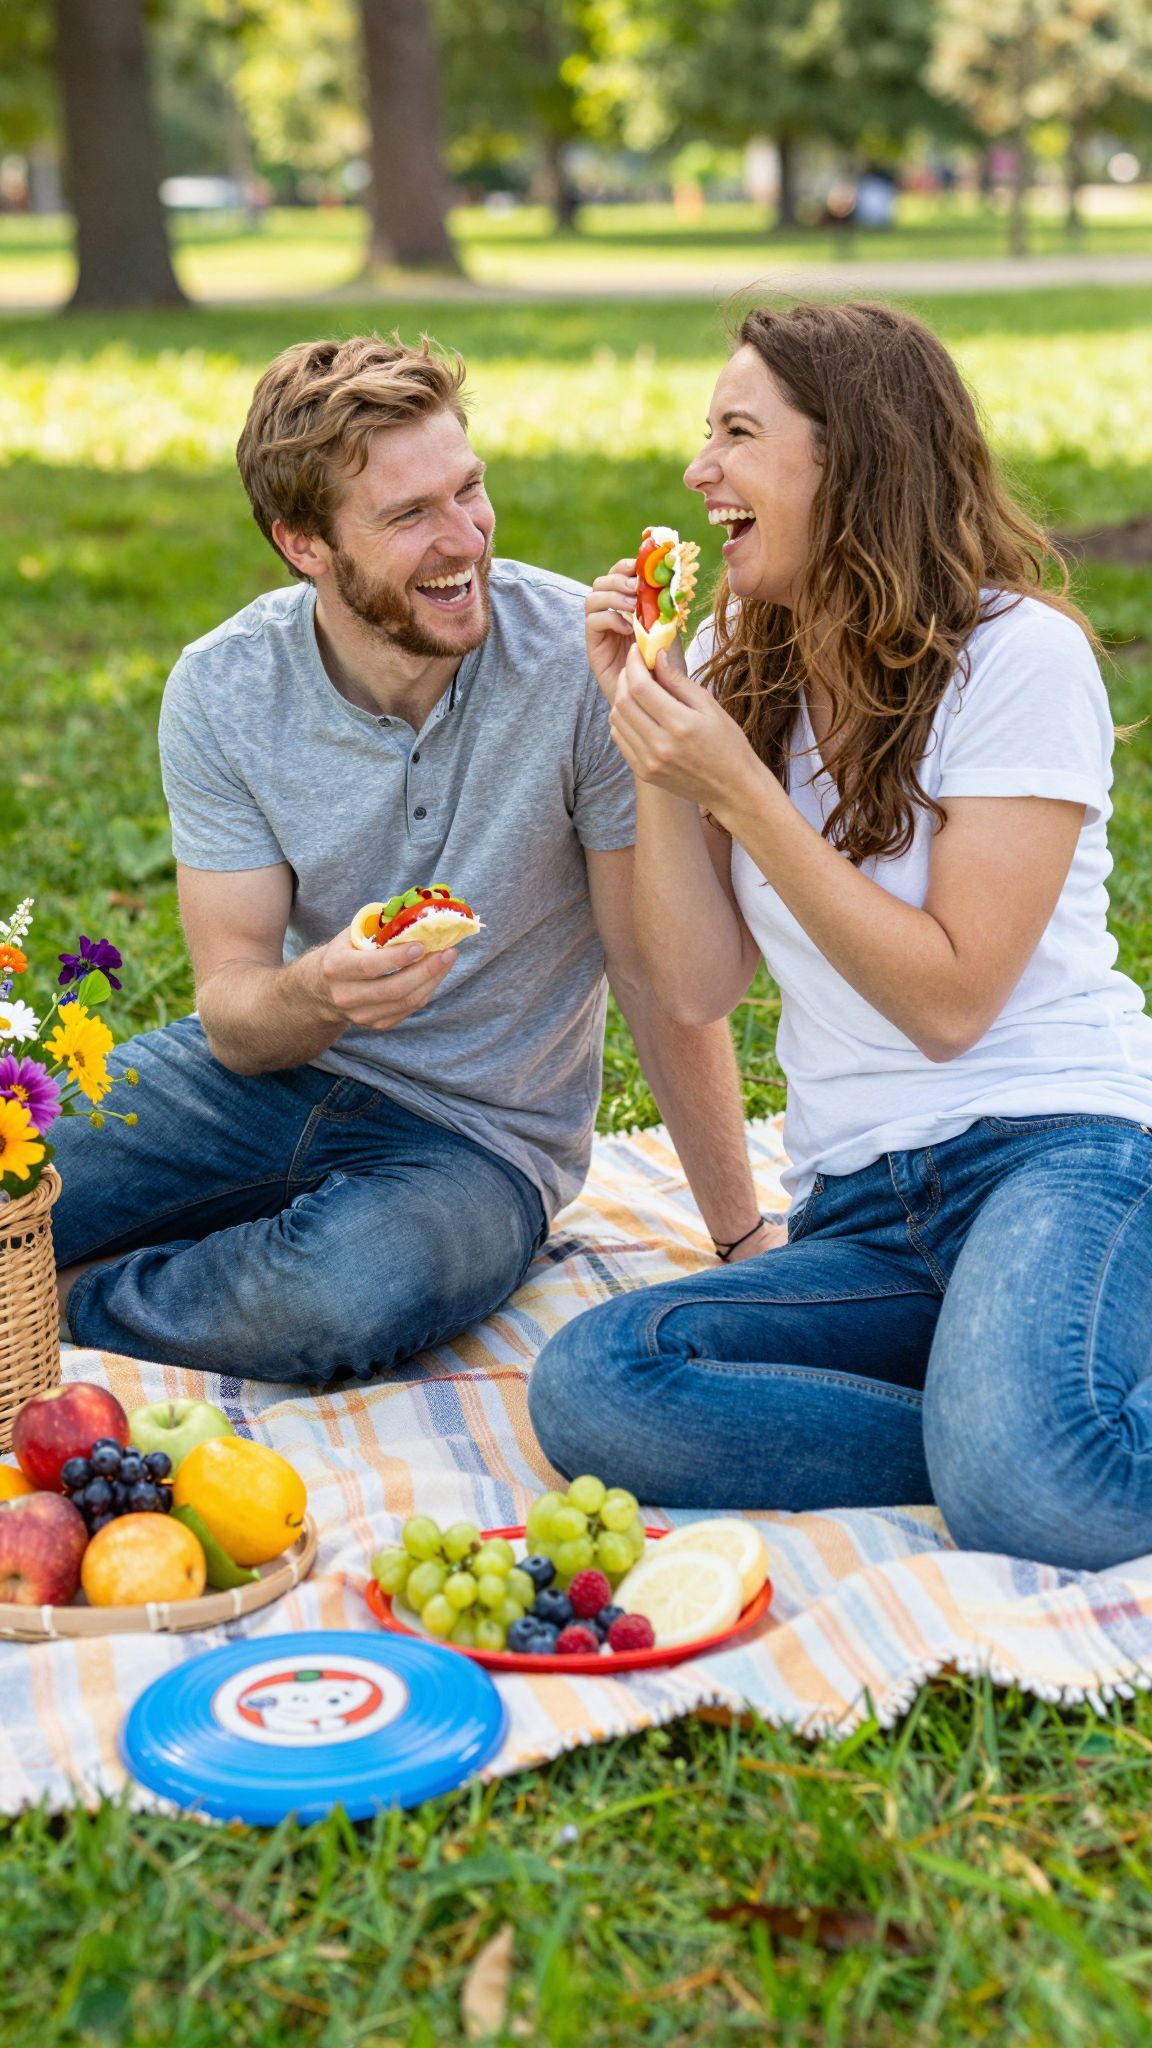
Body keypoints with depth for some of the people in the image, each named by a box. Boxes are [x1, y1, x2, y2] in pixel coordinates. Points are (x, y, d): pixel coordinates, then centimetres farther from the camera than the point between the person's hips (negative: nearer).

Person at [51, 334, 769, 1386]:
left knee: (356, 1289, -35)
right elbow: (232, 1016, -10)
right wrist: (317, 993, -34)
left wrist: (746, 1247, -8)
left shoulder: (582, 659, -19)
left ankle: (69, 1299, -7)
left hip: (480, 1133, -1)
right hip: (272, 1075, 2)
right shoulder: (219, 690, -10)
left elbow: (660, 974, -11)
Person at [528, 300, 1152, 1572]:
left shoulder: (1016, 656, -5)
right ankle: (1018, 1432, -16)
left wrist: (738, 789, -14)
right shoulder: (736, 665, 13)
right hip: (857, 1216, 6)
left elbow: (950, 1000, -11)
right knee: (585, 1388, -24)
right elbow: (696, 986, 7)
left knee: (1031, 1496, -37)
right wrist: (651, 748, -2)